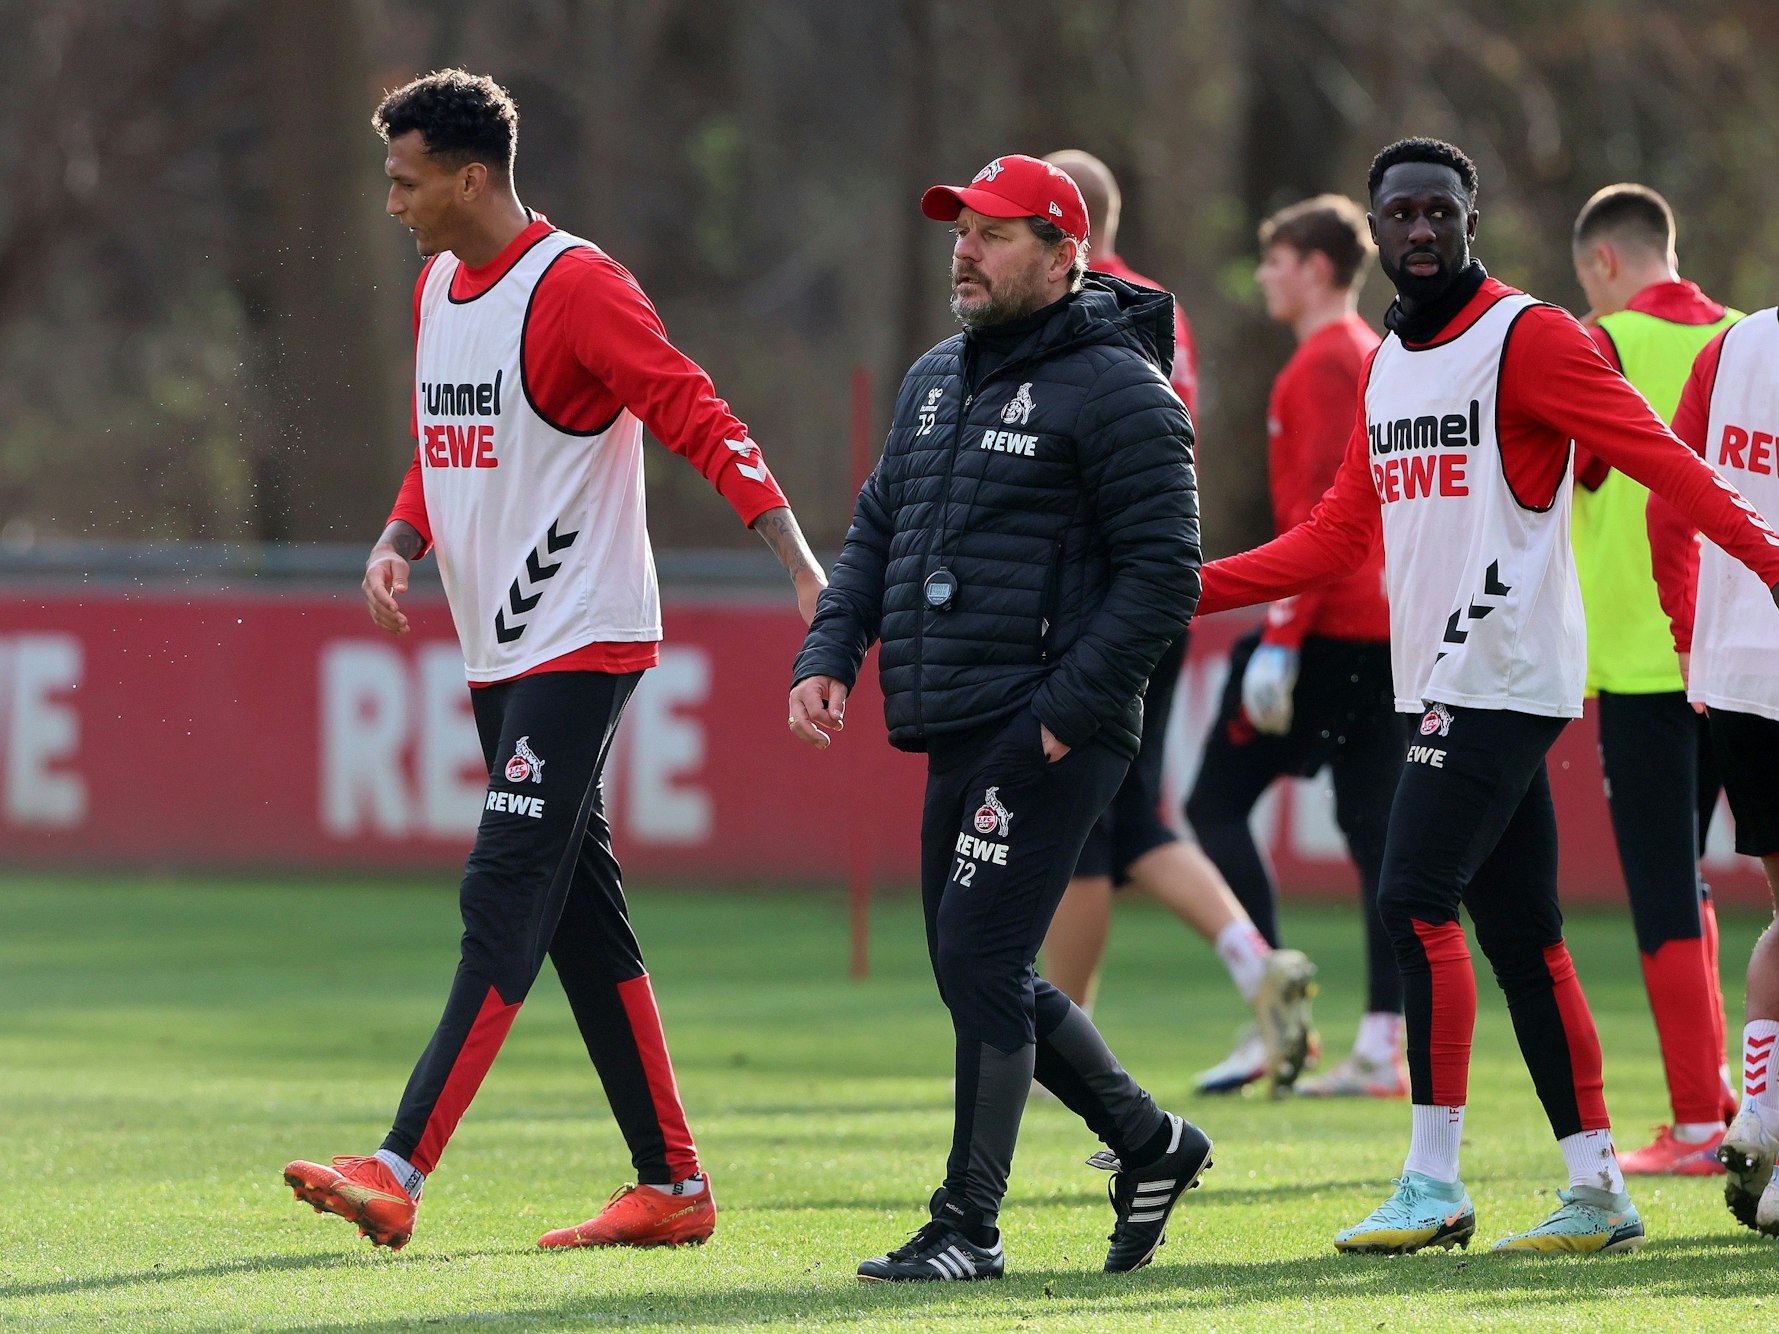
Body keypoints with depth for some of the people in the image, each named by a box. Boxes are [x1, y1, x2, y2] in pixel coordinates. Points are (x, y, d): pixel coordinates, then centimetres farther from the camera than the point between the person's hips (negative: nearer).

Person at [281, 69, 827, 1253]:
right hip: (497, 653, 9)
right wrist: (397, 544, 3)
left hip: (582, 642, -9)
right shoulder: (437, 290, 14)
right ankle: (672, 1184, 14)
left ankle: (401, 1174, -21)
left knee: (506, 900, -13)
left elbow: (697, 420, -17)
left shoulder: (575, 286, -14)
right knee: (580, 911, 10)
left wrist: (802, 561, -24)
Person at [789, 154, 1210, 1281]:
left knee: (980, 962, -12)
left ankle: (969, 1226, -7)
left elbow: (1164, 575, -13)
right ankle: (1152, 1142, 29)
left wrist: (1068, 708, -19)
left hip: (1053, 734, -9)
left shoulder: (1116, 390, -8)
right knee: (979, 975, 13)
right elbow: (878, 531, 23)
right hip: (956, 734, 9)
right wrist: (831, 656, 7)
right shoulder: (935, 381, 18)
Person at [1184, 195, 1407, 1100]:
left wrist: (1280, 636, -20)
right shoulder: (1377, 356, 19)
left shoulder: (1325, 363, -10)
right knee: (1375, 826, 5)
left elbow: (1319, 508, -18)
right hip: (1384, 624, 9)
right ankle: (1385, 1042, 1)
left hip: (1328, 618, -9)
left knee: (1216, 803, -4)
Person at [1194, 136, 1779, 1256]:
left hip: (1503, 675, -8)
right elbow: (1343, 535, 25)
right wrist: (1192, 588, 21)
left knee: (1418, 903, -13)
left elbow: (1655, 455, -15)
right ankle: (1598, 1190, 10)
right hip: (1443, 686, 8)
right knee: (1521, 934, 7)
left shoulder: (1528, 339, -7)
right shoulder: (1386, 367, 18)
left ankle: (1434, 1181, -9)